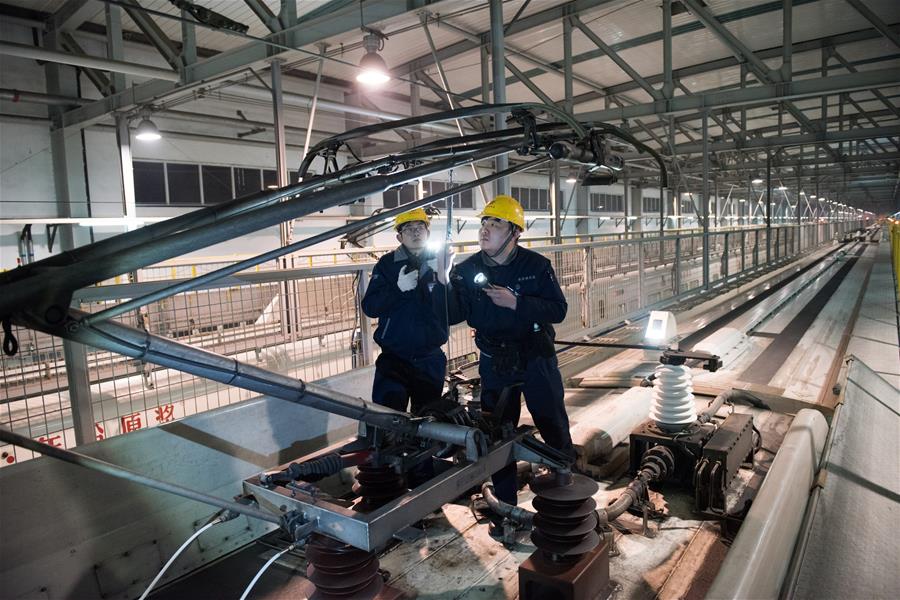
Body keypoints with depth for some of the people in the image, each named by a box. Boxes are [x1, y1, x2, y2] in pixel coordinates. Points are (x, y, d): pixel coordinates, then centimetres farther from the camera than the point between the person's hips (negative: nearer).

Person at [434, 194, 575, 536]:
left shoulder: (536, 265, -7)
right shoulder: (467, 270, -3)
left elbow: (558, 309, -14)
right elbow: (451, 316, -9)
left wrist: (515, 302, -24)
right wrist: (444, 282, -25)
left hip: (537, 360, -1)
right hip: (495, 365, 2)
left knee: (555, 431, 7)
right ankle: (505, 507, 26)